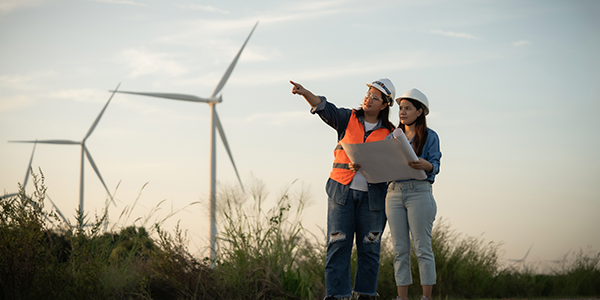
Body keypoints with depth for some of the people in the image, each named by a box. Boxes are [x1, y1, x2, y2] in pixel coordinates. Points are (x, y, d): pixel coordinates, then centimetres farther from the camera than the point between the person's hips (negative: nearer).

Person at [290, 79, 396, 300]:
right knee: (338, 245, -6)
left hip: (372, 196, 0)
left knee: (369, 248, 2)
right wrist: (305, 93, -26)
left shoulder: (389, 134, 5)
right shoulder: (348, 119, 7)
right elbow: (325, 108, -9)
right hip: (342, 191, 0)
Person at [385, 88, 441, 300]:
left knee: (422, 248, -6)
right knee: (400, 250, 2)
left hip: (419, 191, -4)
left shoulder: (430, 136, 5)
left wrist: (424, 164, -27)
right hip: (394, 192, 4)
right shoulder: (392, 137, 18)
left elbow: (435, 166, -4)